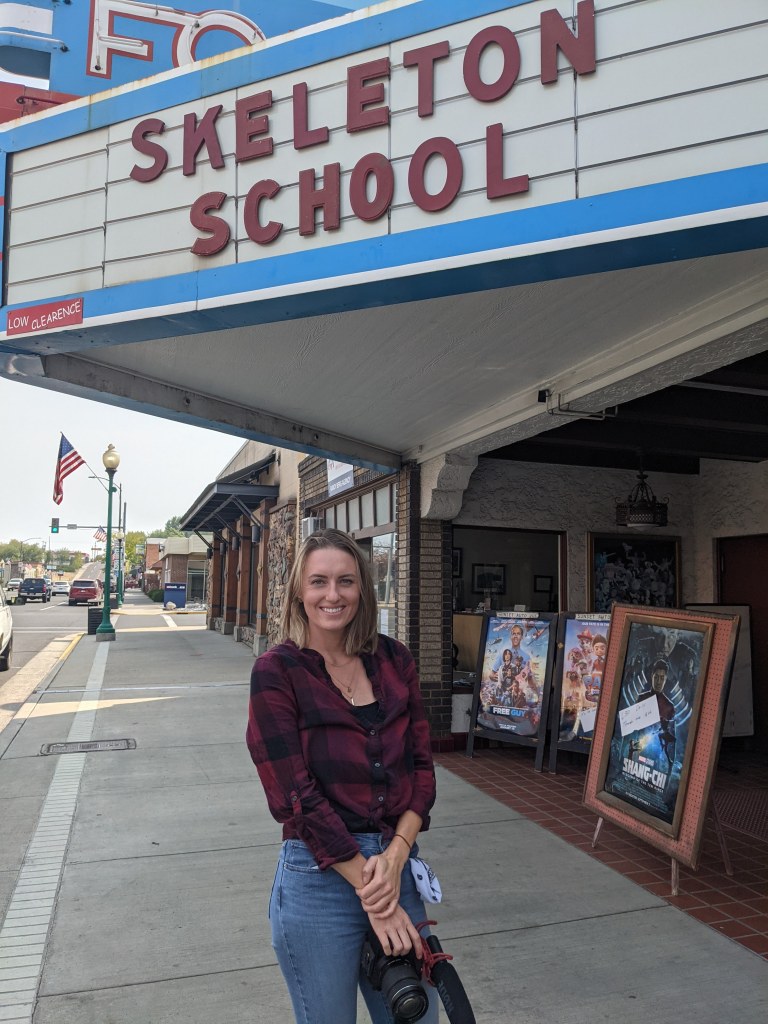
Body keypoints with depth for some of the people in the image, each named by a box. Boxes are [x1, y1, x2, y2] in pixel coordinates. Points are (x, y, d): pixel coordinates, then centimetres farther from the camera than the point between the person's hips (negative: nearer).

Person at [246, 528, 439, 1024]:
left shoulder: (393, 659, 1)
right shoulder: (276, 672, -11)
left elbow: (422, 766, 2)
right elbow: (296, 795, -14)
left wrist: (395, 856, -12)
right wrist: (369, 892, -13)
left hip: (397, 866, 4)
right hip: (319, 878, -4)